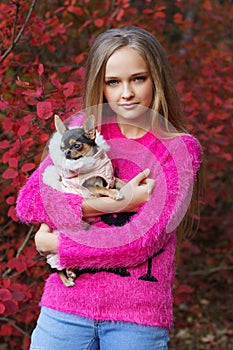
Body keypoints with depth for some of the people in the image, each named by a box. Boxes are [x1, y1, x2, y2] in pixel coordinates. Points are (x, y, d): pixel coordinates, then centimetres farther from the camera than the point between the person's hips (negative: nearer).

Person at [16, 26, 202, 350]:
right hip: (67, 306, 2)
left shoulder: (180, 148, -2)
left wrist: (57, 245, -6)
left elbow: (143, 241, -11)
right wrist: (115, 201, -13)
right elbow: (27, 201, -5)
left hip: (138, 317, -2)